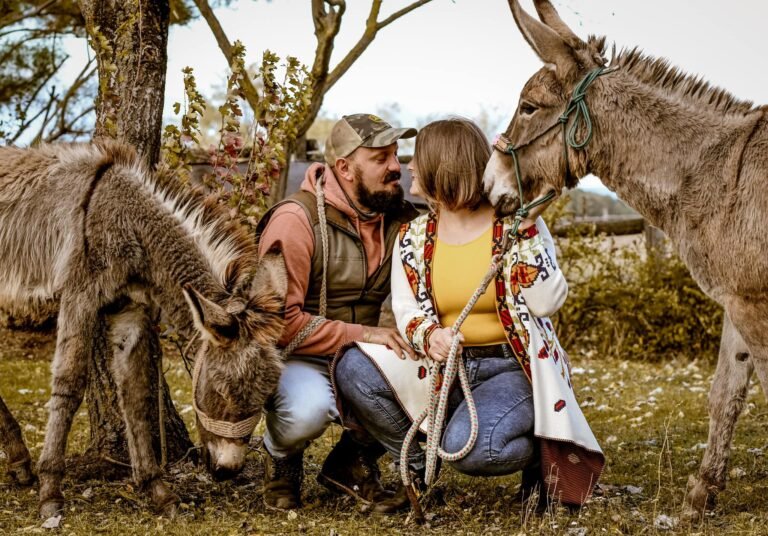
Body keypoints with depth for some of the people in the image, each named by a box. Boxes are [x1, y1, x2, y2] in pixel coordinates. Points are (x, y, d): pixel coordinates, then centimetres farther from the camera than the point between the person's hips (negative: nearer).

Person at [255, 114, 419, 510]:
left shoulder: (401, 218, 2)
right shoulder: (297, 220, -16)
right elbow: (279, 319, -21)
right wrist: (359, 334, -27)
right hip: (299, 358, -5)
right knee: (309, 408, -38)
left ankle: (353, 459, 7)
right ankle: (281, 459, 2)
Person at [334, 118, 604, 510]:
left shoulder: (517, 225, -6)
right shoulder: (412, 238, 5)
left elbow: (548, 302, -15)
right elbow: (406, 312, 1)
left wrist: (526, 233, -20)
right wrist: (428, 336, -23)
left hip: (514, 369, -4)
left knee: (467, 446, -34)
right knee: (354, 368, -21)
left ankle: (539, 455, 2)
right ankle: (418, 468, 0)